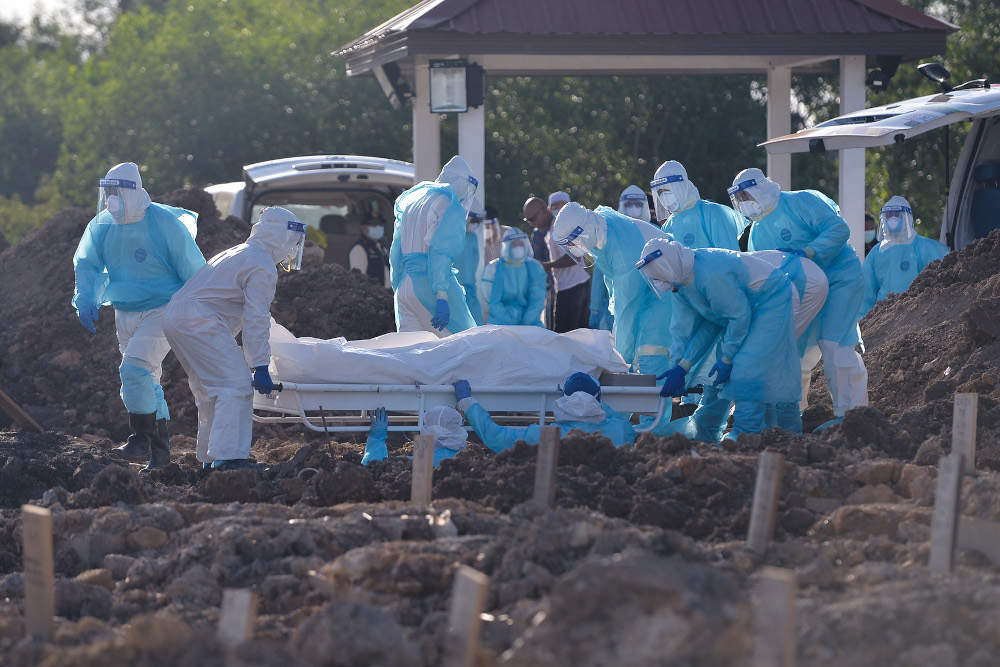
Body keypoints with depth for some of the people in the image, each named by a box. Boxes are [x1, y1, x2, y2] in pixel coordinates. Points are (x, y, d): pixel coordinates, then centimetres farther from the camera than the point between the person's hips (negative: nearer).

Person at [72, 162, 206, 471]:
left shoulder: (164, 224, -17)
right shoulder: (102, 226, -1)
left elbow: (193, 269, -10)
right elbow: (87, 264, 7)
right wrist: (86, 300, -11)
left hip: (163, 311, -7)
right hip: (126, 314, 7)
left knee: (134, 368, -23)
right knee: (146, 382, 12)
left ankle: (143, 437, -13)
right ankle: (160, 448, 22)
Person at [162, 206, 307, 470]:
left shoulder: (238, 253, 27)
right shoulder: (263, 266, -5)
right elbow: (256, 320, -12)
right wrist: (260, 366, -13)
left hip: (174, 319, 11)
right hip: (198, 320, -11)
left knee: (209, 389, 18)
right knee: (237, 384, -14)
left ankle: (211, 457, 22)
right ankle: (228, 456, -22)